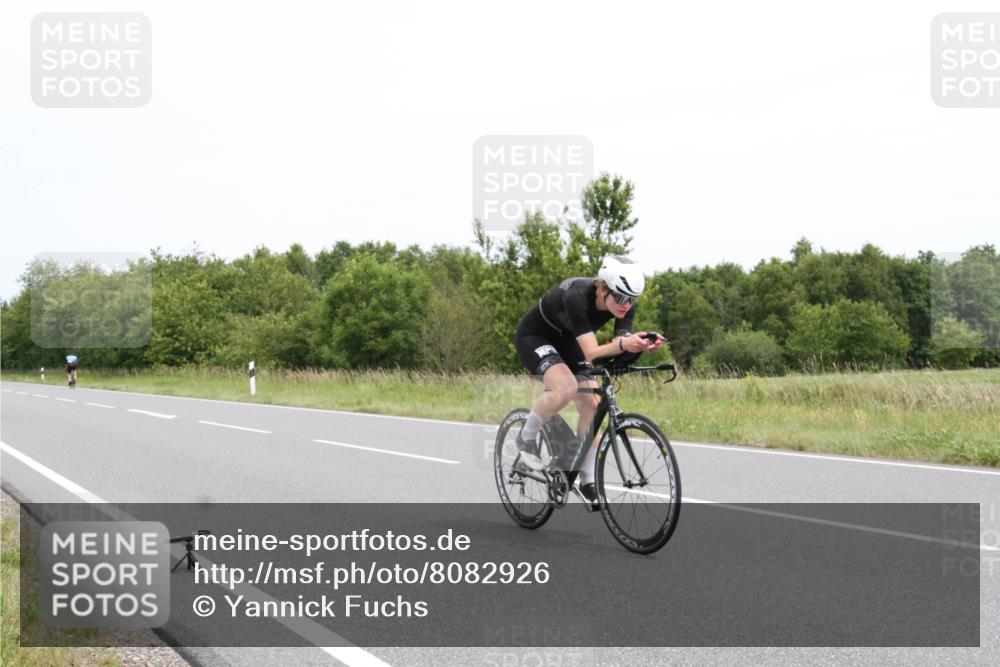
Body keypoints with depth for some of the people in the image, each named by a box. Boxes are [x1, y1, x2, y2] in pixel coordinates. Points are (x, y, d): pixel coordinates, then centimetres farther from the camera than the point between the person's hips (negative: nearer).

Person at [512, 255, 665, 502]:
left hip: (567, 341, 7)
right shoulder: (577, 297, -39)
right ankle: (526, 439, -8)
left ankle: (587, 480, 7)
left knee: (591, 404, -5)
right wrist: (623, 344, -62)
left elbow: (619, 348, -26)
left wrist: (640, 345, -47)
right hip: (534, 336, -6)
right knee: (566, 387, -32)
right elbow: (592, 353, -44)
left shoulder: (625, 306, -20)